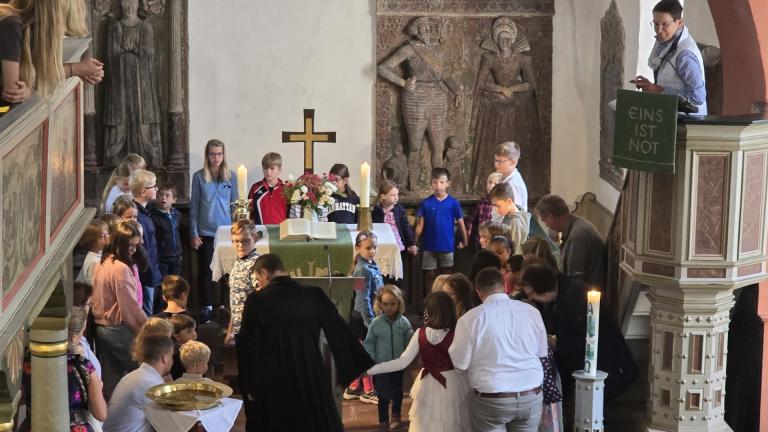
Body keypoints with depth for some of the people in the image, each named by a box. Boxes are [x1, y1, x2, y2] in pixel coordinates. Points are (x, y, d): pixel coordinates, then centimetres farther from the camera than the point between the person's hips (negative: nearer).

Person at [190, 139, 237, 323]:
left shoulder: (230, 176, 4)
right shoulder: (199, 177, -1)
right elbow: (194, 207, 1)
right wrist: (194, 233, -2)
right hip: (205, 232, -1)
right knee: (205, 271, 2)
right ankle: (206, 307, 12)